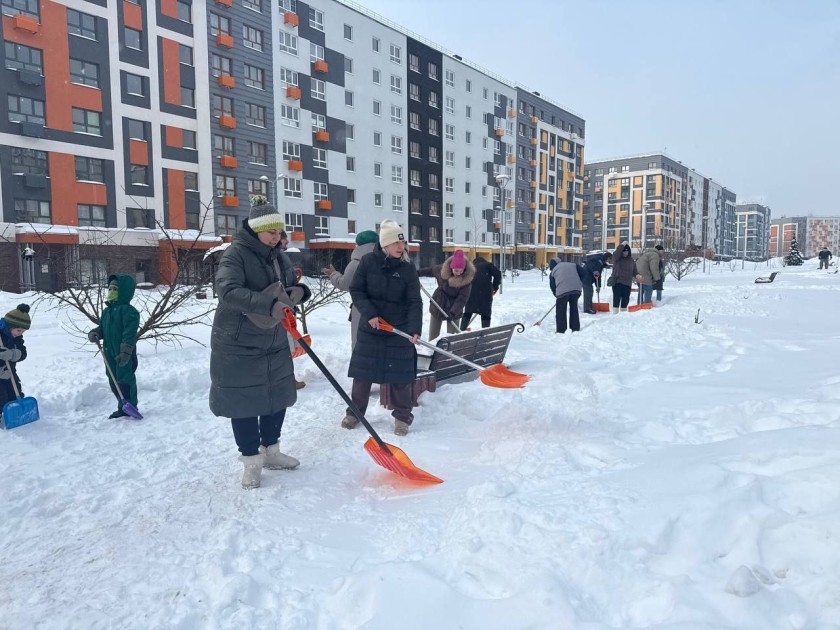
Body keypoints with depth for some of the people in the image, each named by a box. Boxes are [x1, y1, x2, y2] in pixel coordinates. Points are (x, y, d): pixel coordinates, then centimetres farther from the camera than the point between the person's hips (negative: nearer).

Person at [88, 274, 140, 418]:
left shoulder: (128, 310, -13)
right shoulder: (106, 311, 14)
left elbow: (130, 333, -20)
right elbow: (102, 328, 24)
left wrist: (125, 352, -26)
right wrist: (94, 334, 0)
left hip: (124, 355, -9)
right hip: (109, 353, 9)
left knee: (125, 379, -3)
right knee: (113, 381, 15)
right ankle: (123, 407, 26)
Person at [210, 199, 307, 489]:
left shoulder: (280, 256, 6)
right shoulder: (235, 254, -16)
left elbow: (290, 288, 16)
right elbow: (228, 291, -31)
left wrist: (297, 292, -9)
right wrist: (269, 305, -41)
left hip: (275, 342, 7)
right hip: (238, 345, -7)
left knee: (278, 397, 15)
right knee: (244, 402, 3)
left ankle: (270, 451, 34)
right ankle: (251, 461, 20)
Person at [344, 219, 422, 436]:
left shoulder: (408, 268, -7)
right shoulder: (368, 262, -7)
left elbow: (415, 302, -11)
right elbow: (355, 290, -3)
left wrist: (415, 329, -25)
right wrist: (369, 314, -16)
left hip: (399, 330, -1)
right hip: (369, 328, 1)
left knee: (400, 375, 4)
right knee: (362, 372, 10)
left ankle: (402, 417, 20)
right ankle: (355, 412, 28)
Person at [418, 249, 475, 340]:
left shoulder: (467, 278, -22)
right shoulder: (442, 270, -15)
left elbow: (462, 299, -25)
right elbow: (431, 270, 8)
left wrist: (453, 312, -35)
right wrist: (418, 273, 17)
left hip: (454, 311, -3)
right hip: (437, 306, 3)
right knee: (433, 337, 11)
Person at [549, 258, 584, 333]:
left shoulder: (553, 271, 18)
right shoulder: (573, 265, 23)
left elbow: (552, 286, 16)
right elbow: (583, 273, 17)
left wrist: (557, 295, 28)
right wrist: (580, 284, 27)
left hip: (562, 291, -3)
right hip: (576, 289, 3)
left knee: (561, 311, 9)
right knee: (574, 308, 19)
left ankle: (561, 331, 8)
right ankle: (575, 329, 23)